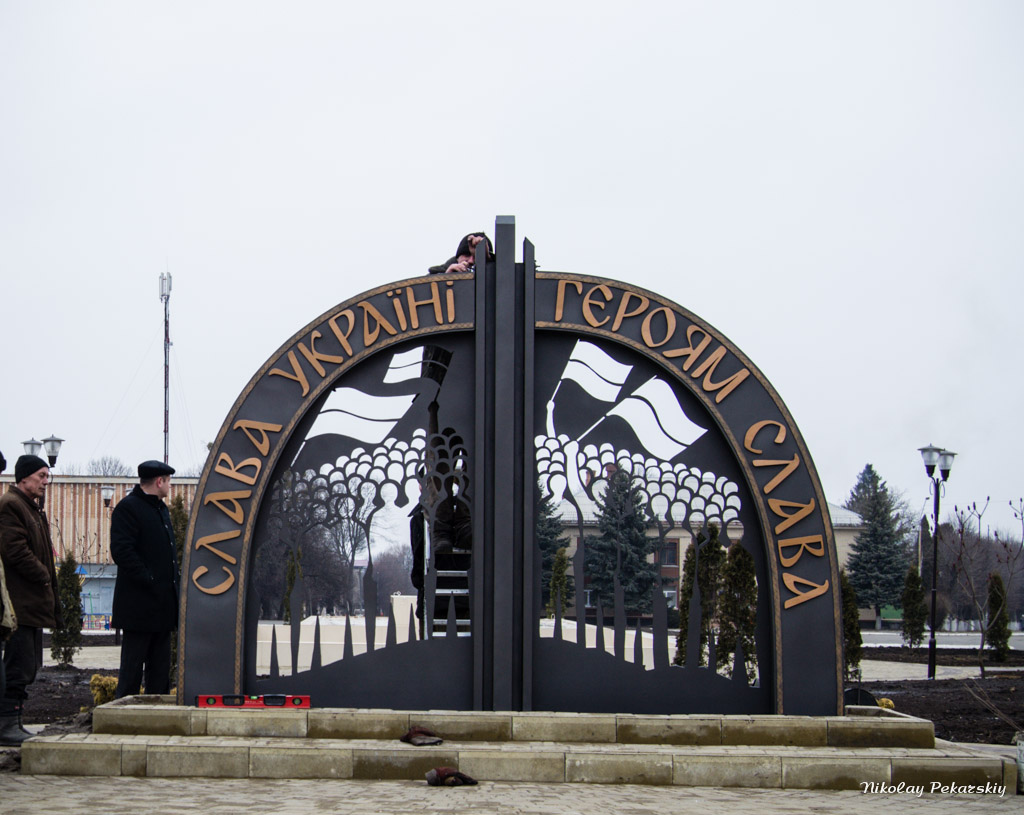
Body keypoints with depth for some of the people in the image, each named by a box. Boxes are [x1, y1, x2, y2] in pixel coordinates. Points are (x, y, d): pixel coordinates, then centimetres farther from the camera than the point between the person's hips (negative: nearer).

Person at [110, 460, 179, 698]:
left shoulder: (161, 508, 19)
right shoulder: (128, 507, -10)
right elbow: (121, 551, -20)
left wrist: (174, 581, 13)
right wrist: (148, 580, -21)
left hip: (163, 605, 9)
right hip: (140, 605, -9)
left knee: (160, 668, 12)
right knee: (132, 665, -4)